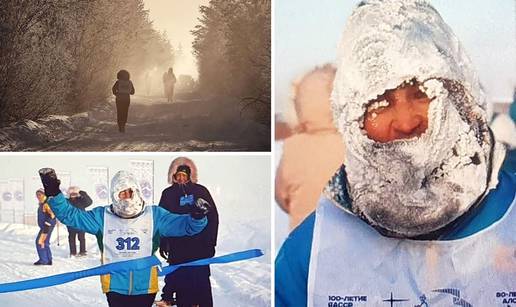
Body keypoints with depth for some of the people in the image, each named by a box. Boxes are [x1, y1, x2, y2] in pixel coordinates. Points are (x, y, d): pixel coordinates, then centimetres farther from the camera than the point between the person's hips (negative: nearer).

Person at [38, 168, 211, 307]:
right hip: (115, 287, 0)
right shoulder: (103, 216, -1)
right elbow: (70, 215, -3)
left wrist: (197, 218, -31)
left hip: (145, 287, 0)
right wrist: (53, 193, -16)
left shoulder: (154, 215, -3)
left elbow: (184, 224, -9)